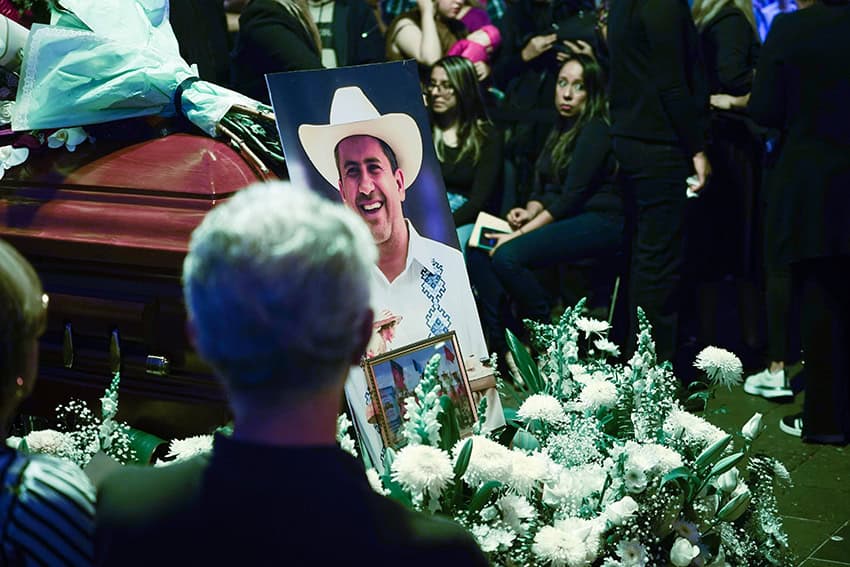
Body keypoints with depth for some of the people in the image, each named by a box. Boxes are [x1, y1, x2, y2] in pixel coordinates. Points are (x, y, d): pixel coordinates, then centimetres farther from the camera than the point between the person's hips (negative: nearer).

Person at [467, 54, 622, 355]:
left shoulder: (596, 130, -9)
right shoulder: (560, 129, 19)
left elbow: (573, 197, -16)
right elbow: (542, 190, 21)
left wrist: (522, 232, -19)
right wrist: (529, 211, -3)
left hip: (597, 223, -9)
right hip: (559, 220, 9)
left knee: (507, 255, -29)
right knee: (477, 249, -10)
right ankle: (499, 341, -11)